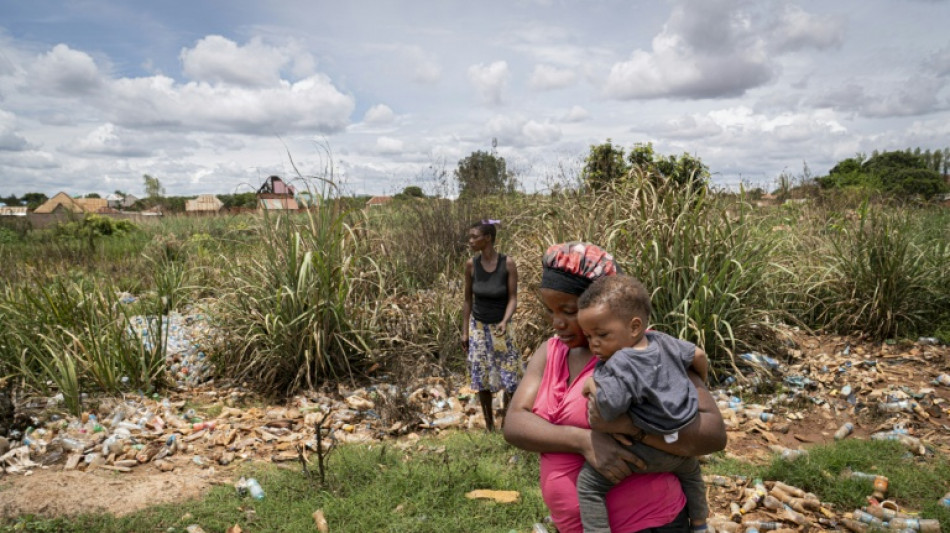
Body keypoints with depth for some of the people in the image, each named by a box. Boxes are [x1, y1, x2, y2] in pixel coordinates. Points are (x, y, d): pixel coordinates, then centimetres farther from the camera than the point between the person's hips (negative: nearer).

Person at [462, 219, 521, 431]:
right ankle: (489, 425, 25)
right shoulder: (471, 265, -8)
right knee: (482, 378, 9)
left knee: (511, 375, 2)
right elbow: (468, 299, 1)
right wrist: (465, 331, 3)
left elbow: (513, 298, -11)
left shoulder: (508, 263, -15)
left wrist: (505, 321, -28)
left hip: (500, 327, -2)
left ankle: (507, 408, 30)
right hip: (478, 328, 2)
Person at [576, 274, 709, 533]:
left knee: (588, 482, -7)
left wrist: (592, 385, -18)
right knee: (691, 471, 42)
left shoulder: (622, 364, -26)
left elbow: (609, 407, -37)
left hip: (649, 451, -9)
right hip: (683, 443, 9)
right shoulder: (663, 342, -1)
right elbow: (698, 355, 13)